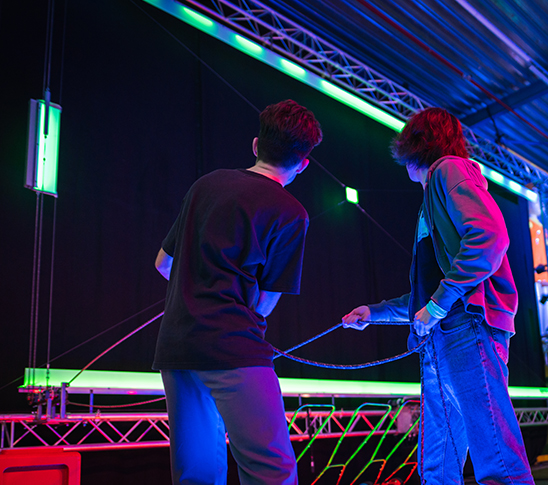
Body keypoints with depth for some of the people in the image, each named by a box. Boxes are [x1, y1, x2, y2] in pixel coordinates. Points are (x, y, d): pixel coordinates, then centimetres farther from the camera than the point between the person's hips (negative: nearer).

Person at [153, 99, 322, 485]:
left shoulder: (205, 184, 15)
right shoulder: (290, 213, -1)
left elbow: (164, 263, 22)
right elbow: (264, 304, 1)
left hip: (174, 344, 7)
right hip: (232, 349, -7)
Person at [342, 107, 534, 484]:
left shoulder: (449, 169, 3)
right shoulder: (434, 193, 31)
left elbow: (490, 236, -16)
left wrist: (438, 304, -16)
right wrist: (374, 311, 38)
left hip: (467, 329, -10)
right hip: (440, 340, 10)